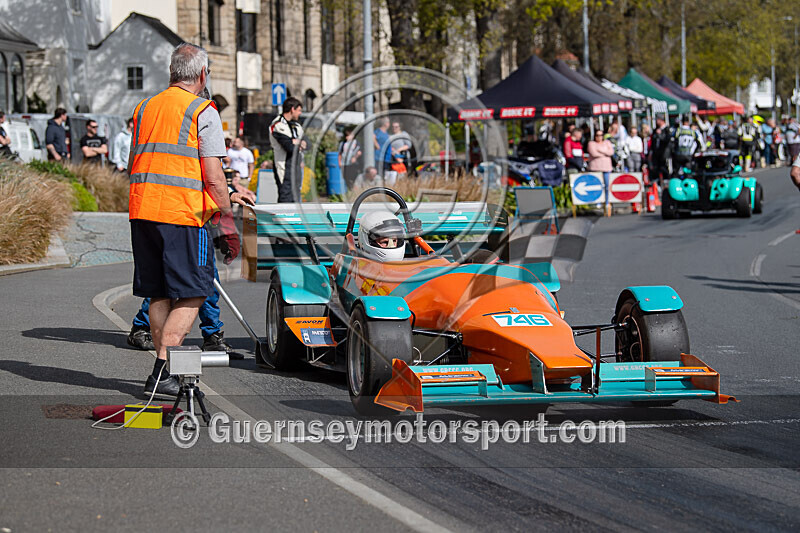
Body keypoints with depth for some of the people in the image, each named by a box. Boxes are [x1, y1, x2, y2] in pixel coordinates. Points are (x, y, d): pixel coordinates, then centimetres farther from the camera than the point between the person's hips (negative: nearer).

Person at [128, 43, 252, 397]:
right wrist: (226, 223, -3)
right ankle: (162, 372, -13)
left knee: (159, 296, 13)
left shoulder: (144, 109, 16)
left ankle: (166, 366, 15)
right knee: (190, 297, -3)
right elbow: (213, 176, -10)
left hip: (142, 209, 6)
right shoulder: (203, 112, -4)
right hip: (182, 215, -6)